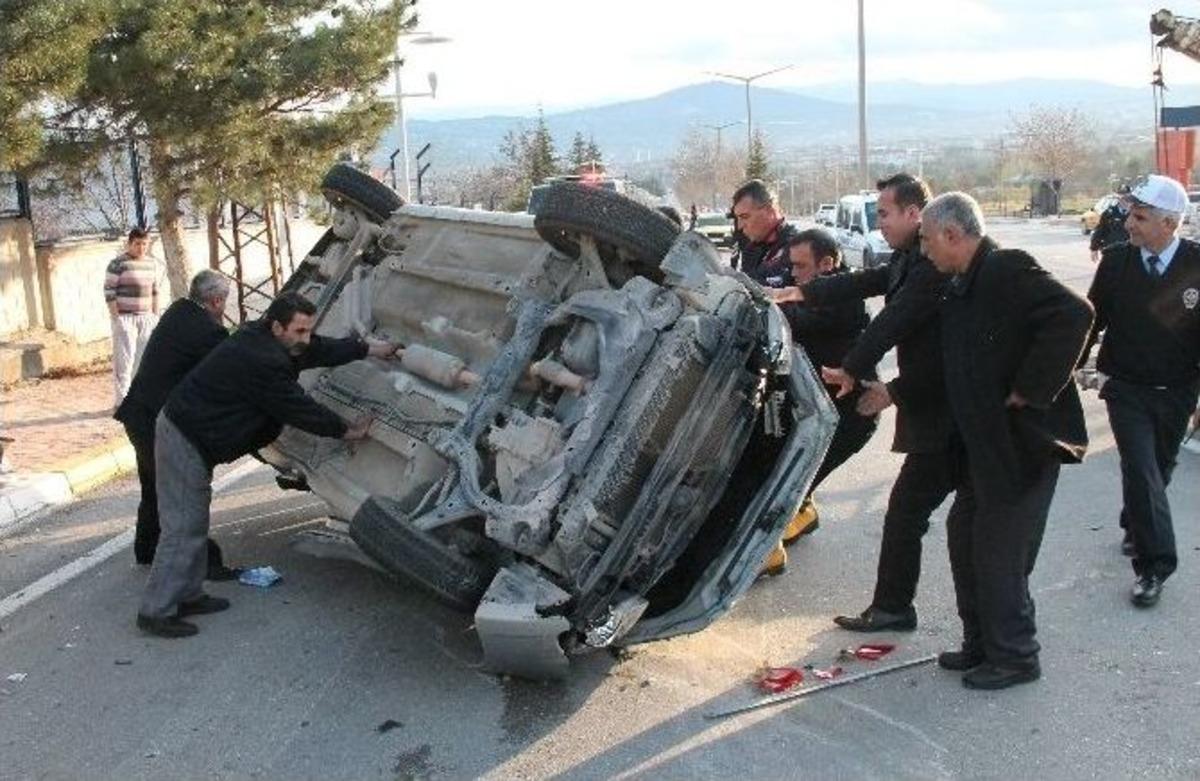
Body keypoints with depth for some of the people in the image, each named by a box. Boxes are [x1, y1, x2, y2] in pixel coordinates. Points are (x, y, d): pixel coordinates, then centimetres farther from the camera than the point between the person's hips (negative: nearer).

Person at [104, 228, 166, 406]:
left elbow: (158, 290, 16)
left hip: (147, 317, 5)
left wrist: (155, 314, 10)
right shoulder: (118, 264, -7)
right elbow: (109, 291, -8)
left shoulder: (153, 263, 10)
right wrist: (116, 317, -12)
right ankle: (122, 400, -1)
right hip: (124, 317, -5)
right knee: (124, 358, -5)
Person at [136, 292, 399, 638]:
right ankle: (156, 612, 0)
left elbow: (321, 350, 15)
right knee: (183, 527, -6)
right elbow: (298, 408, -18)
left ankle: (187, 595, 27)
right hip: (185, 440, -11)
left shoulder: (261, 339, 5)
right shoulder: (263, 363, -26)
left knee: (194, 521, 17)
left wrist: (370, 348, 17)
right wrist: (346, 431, -7)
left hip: (181, 427, 11)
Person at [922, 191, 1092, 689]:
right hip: (983, 443, 10)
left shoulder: (1008, 271, -18)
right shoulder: (962, 288, 12)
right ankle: (981, 645, 31)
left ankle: (1014, 657, 17)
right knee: (966, 539, 16)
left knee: (1000, 554, -1)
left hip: (1021, 442, -10)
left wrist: (1029, 391, -26)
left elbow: (1073, 316, -31)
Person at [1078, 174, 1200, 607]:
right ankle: (1153, 564, -2)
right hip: (1127, 391, -1)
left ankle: (1136, 527, 45)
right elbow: (1093, 317, 3)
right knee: (1141, 470, -9)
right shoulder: (1116, 260, -8)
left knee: (1158, 469, 18)